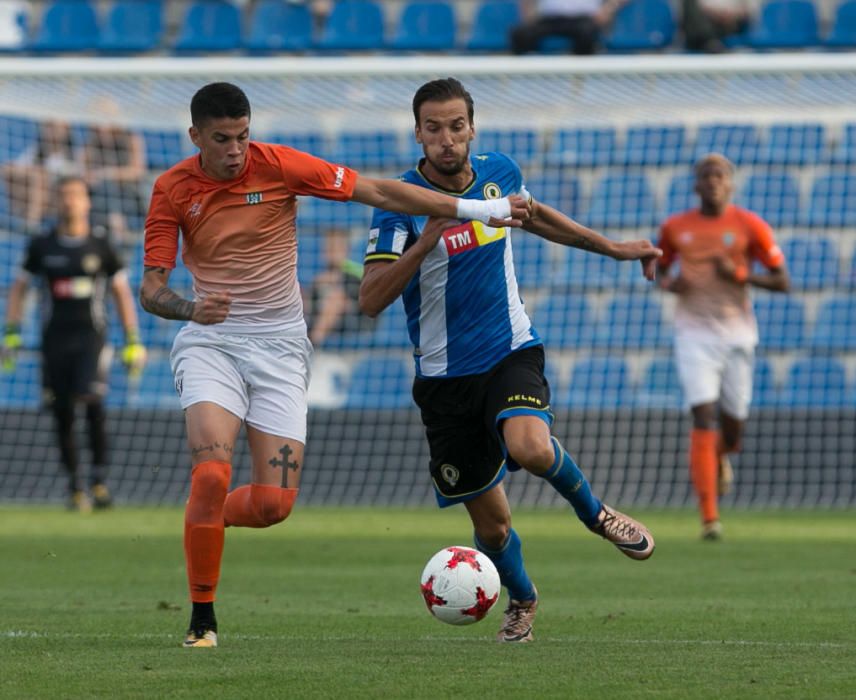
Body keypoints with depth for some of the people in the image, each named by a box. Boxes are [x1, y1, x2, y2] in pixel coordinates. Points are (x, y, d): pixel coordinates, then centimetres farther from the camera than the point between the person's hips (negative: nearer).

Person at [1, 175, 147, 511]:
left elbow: (122, 292, 9)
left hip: (91, 335, -2)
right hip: (55, 338, 2)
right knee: (62, 413, 1)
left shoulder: (101, 244, 3)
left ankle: (99, 476, -11)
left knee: (92, 399, -22)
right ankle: (75, 486, 12)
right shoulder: (42, 245, 6)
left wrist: (133, 341, 5)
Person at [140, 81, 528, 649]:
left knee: (273, 504, -10)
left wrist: (475, 210, -7)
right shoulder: (173, 190, -5)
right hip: (210, 343, -1)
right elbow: (152, 288, -6)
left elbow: (380, 193, -4)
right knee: (212, 472, -25)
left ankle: (209, 518, 26)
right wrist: (191, 308, -29)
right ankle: (202, 618, -11)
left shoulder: (278, 165, -7)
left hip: (280, 347, 1)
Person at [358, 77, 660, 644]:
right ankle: (522, 599, 37)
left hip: (512, 353, 1)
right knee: (491, 523, 4)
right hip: (445, 377, -1)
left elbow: (534, 215, 23)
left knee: (530, 448, -32)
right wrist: (426, 240, -34)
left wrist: (615, 248, 28)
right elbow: (371, 301, -23)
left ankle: (595, 512, -1)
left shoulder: (499, 173, -1)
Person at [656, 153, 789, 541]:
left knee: (732, 422, 7)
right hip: (694, 333, 0)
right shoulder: (674, 228, 5)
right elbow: (660, 269, 21)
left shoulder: (750, 226, -1)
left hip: (737, 332, 0)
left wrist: (739, 275, -15)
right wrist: (669, 283, -3)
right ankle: (709, 517, -15)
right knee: (704, 417, -14)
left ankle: (721, 458, 47)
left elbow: (782, 282, 1)